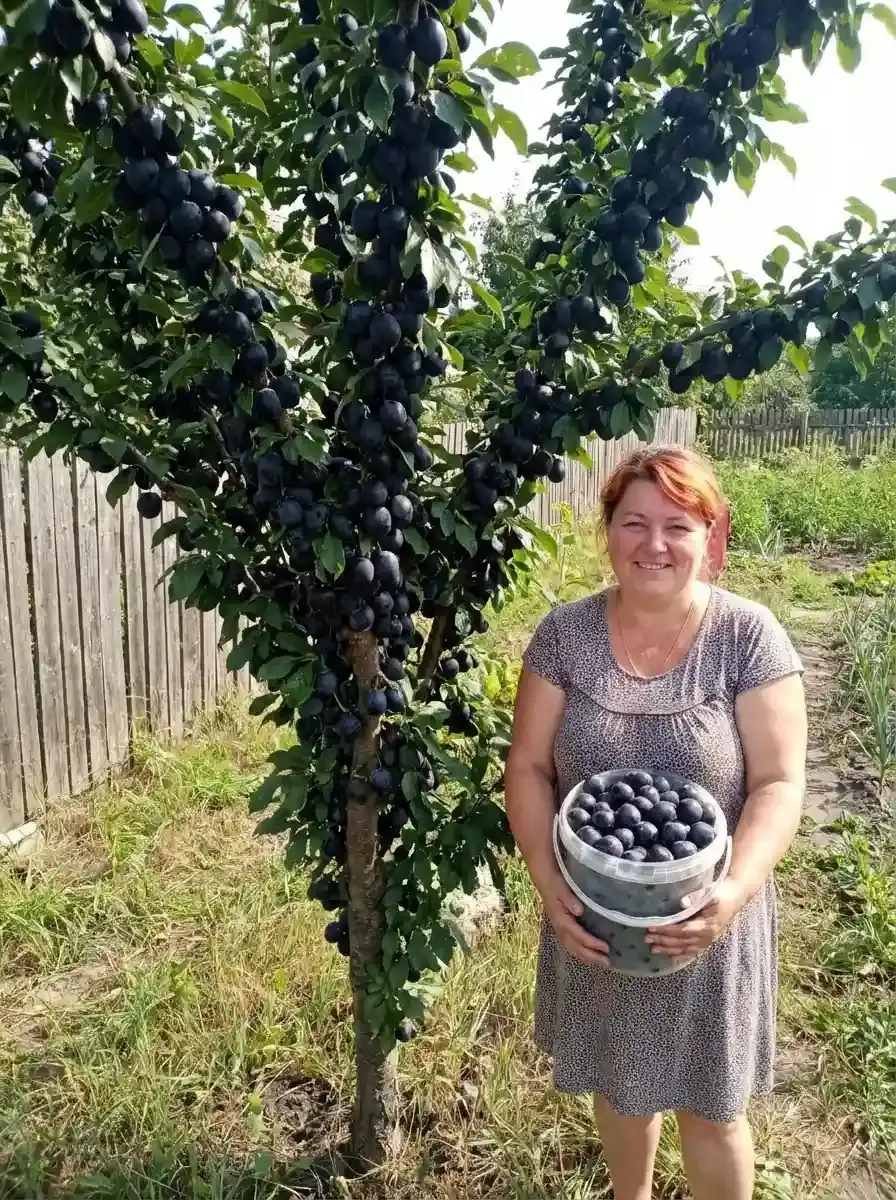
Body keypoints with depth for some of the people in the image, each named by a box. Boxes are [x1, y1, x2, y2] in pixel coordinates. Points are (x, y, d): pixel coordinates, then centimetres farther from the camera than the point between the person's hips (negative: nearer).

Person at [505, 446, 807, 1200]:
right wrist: (548, 882, -17)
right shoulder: (565, 635, -8)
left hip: (706, 921, -2)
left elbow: (779, 783, -12)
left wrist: (734, 892, -26)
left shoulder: (749, 637, -13)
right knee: (619, 1084, 25)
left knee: (709, 1105, 17)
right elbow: (528, 767, -5)